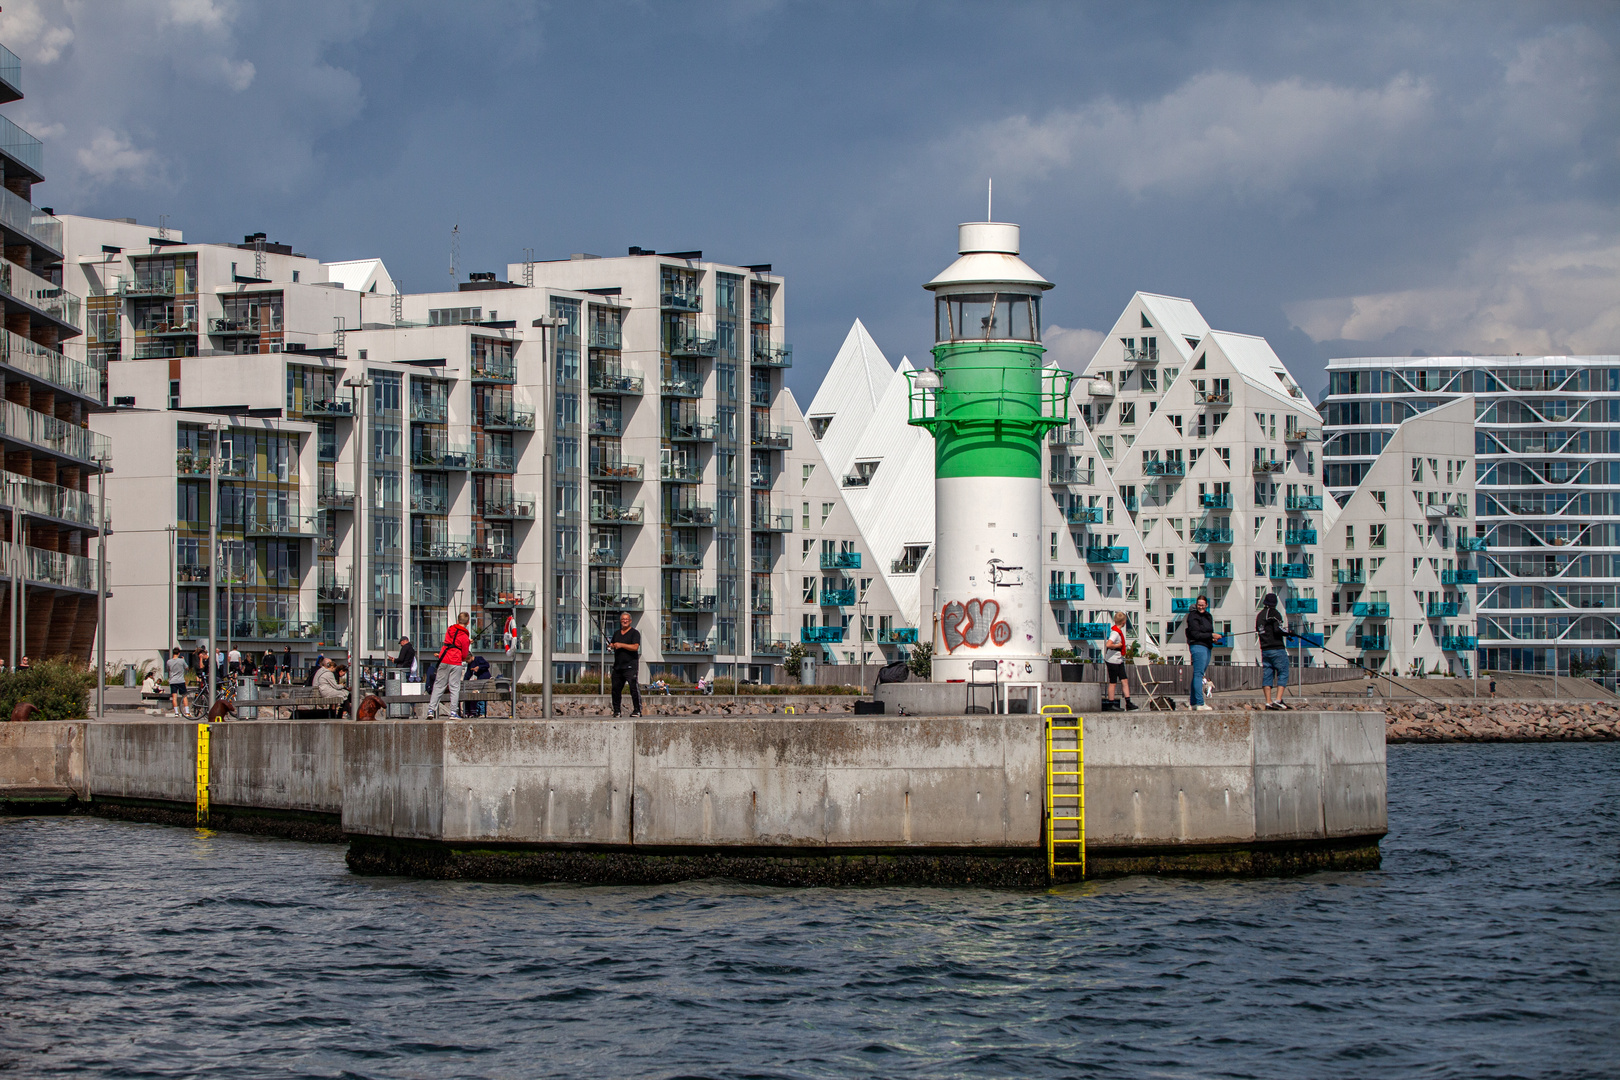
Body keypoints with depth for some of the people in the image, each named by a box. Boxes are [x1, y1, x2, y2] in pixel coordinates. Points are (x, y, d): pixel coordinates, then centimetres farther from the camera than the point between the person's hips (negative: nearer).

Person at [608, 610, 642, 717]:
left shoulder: (634, 633, 0)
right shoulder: (616, 633, 20)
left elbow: (635, 647, -13)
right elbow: (611, 644, 25)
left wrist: (621, 645, -16)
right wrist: (610, 646, 1)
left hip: (630, 665, -6)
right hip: (617, 666, 6)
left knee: (634, 687, -14)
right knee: (616, 688, 5)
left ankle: (637, 710, -12)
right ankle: (616, 711, 13)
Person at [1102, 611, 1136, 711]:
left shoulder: (1118, 631, 10)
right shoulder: (1115, 632, -20)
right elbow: (1108, 645, -33)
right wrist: (1118, 645, -18)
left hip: (1119, 660, 9)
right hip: (1112, 660, -9)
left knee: (1124, 681, 7)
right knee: (1113, 683, -1)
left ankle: (1128, 703, 8)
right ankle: (1111, 704, 7)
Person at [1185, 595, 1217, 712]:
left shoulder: (1208, 616, 18)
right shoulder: (1193, 616, -6)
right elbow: (1195, 634, -13)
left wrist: (1213, 639, 3)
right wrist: (1211, 636, -15)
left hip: (1207, 647, 8)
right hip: (1197, 646, -8)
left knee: (1198, 675, 11)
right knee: (1198, 674, -12)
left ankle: (1193, 703, 14)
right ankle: (1200, 704, -18)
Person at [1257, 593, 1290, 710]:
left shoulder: (1259, 615, 13)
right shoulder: (1274, 613, -7)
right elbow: (1278, 629, -17)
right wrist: (1288, 633, -2)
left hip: (1264, 650, 6)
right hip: (1277, 649, -6)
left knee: (1267, 675, 6)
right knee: (1283, 673, -2)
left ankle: (1268, 702, 0)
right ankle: (1278, 699, -14)